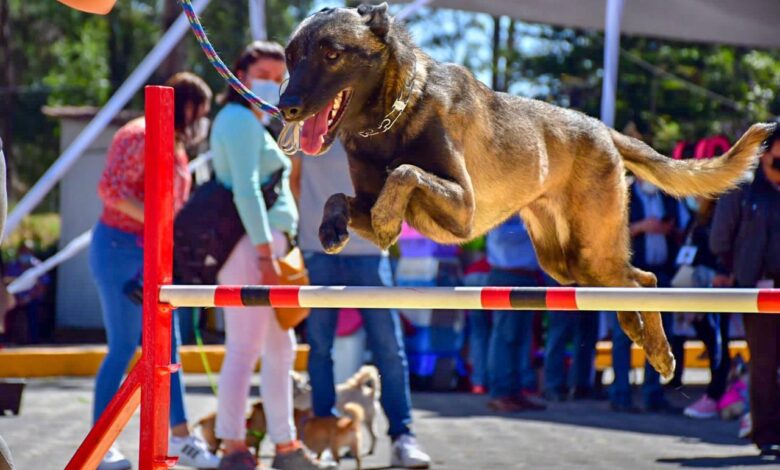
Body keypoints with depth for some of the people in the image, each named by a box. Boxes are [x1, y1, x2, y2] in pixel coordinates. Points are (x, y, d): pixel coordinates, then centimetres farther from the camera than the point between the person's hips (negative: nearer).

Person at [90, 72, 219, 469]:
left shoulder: (176, 147, 16)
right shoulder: (140, 136, -12)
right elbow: (110, 188, -23)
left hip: (154, 256, 9)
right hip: (120, 248, -9)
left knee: (167, 345, 7)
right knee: (123, 347, -5)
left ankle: (179, 436, 10)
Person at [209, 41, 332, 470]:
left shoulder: (253, 123, 22)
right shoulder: (240, 118, -9)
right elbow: (245, 190, -19)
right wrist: (266, 254, -24)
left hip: (265, 245, 11)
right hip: (250, 244, -11)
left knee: (280, 348, 14)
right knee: (245, 349, -10)